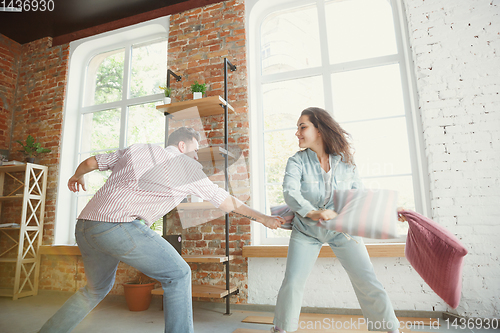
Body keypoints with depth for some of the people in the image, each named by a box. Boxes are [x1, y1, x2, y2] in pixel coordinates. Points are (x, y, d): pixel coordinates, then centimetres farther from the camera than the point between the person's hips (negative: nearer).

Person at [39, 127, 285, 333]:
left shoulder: (137, 149, 20)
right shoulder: (188, 167, 7)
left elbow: (90, 162, 24)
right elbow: (228, 203, 13)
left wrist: (77, 176, 47)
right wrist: (262, 218, 24)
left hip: (85, 225, 8)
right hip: (119, 226, -7)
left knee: (97, 289, 29)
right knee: (177, 275, 7)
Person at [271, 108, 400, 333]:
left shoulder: (345, 160, -5)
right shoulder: (297, 161, -10)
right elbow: (290, 192, -26)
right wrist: (311, 213, -42)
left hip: (343, 230, 1)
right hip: (306, 230, -1)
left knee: (368, 284, 1)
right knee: (292, 283, -5)